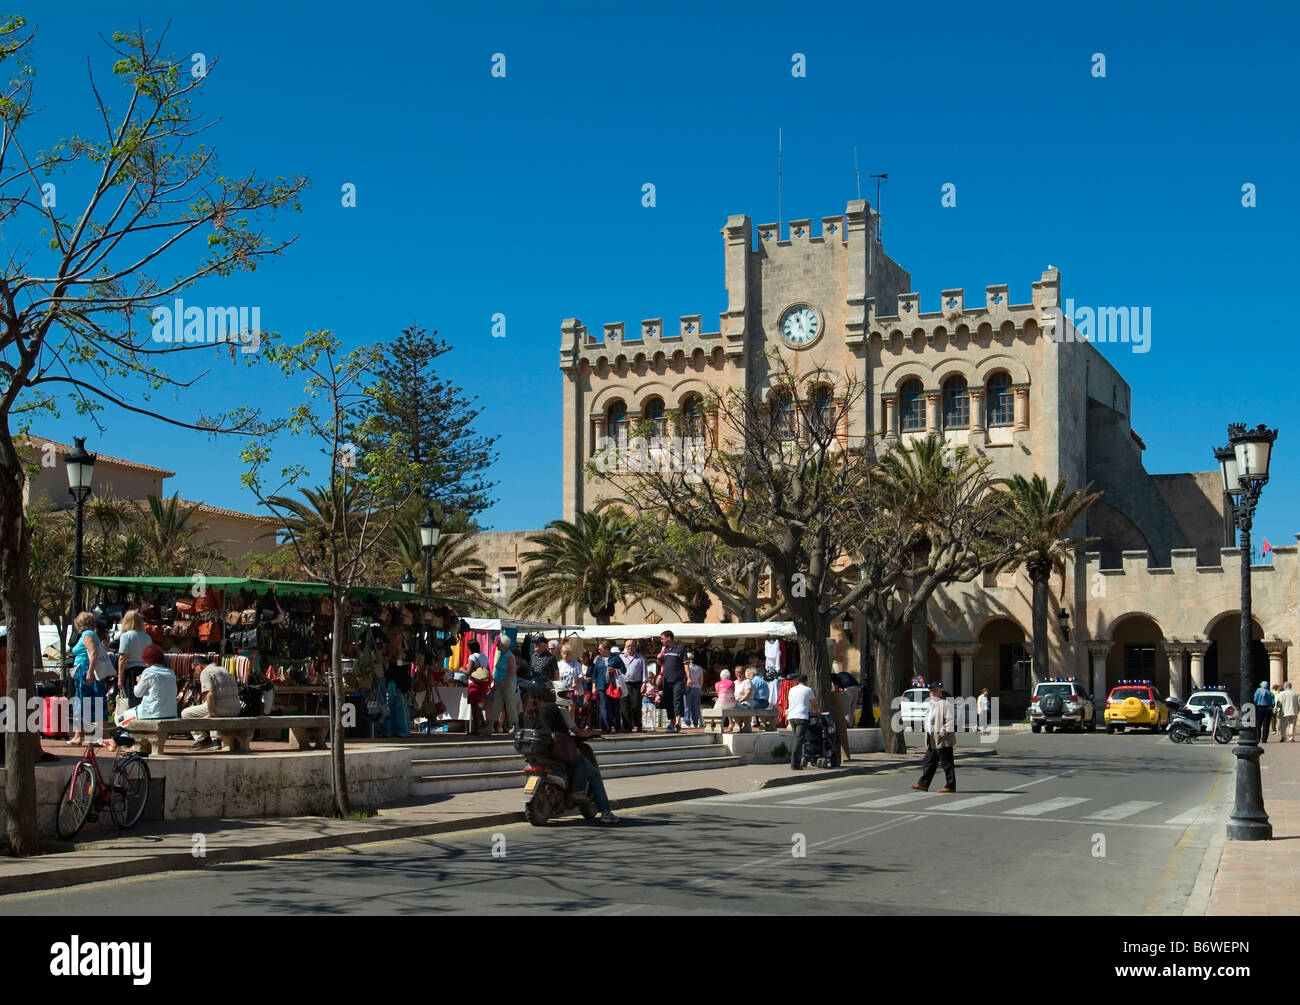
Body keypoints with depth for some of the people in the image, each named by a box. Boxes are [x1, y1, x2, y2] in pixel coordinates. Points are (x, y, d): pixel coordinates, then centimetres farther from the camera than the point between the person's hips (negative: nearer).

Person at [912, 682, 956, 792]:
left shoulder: (945, 703, -9)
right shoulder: (930, 705, 19)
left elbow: (950, 719, -16)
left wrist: (944, 731, -21)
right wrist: (928, 737, 21)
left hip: (943, 739, -9)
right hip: (932, 740, 9)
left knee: (946, 763, -2)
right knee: (928, 763, 10)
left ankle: (950, 786, 3)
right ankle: (923, 784, 13)